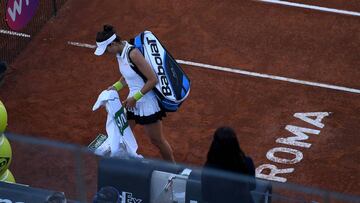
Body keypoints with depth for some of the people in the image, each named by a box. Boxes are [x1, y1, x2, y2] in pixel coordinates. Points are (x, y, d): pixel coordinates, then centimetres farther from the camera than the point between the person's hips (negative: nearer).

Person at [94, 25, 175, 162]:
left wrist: (135, 98, -21)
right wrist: (116, 87, -2)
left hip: (147, 103, -8)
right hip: (133, 101, 8)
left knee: (157, 140, 8)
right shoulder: (120, 53, -2)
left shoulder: (133, 53, -28)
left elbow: (153, 80, -26)